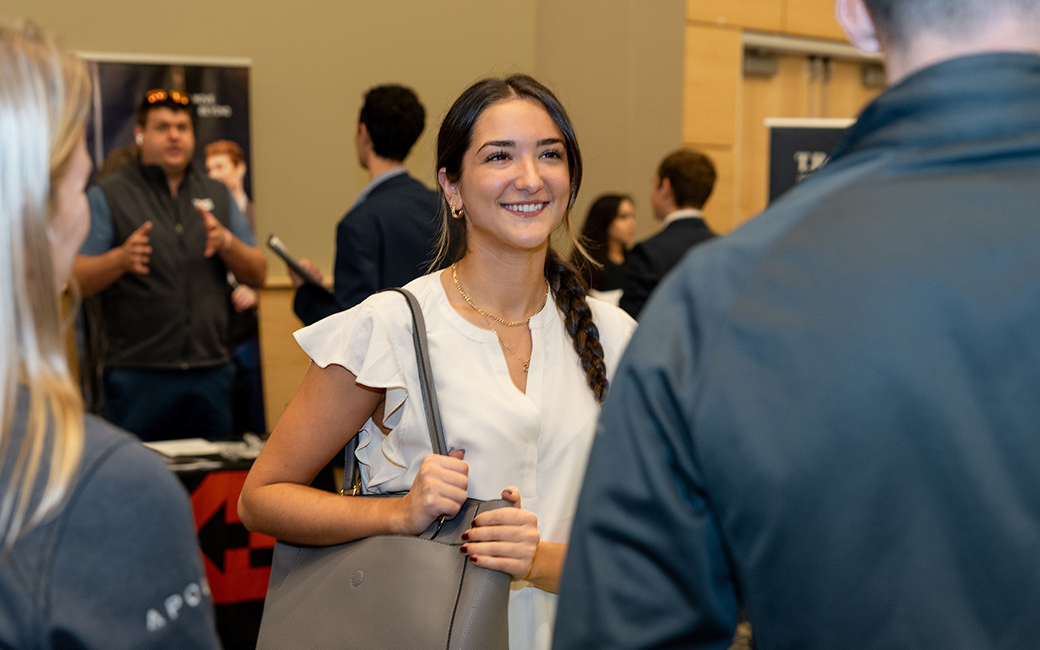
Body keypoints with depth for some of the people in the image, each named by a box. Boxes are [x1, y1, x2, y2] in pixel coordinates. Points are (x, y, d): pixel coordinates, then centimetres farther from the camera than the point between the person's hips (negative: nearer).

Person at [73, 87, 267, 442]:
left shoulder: (218, 195, 15)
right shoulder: (108, 195, 3)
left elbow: (258, 274, 12)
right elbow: (78, 279, -4)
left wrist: (226, 242, -8)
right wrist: (121, 259, -24)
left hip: (211, 373, 4)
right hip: (138, 373, -3)